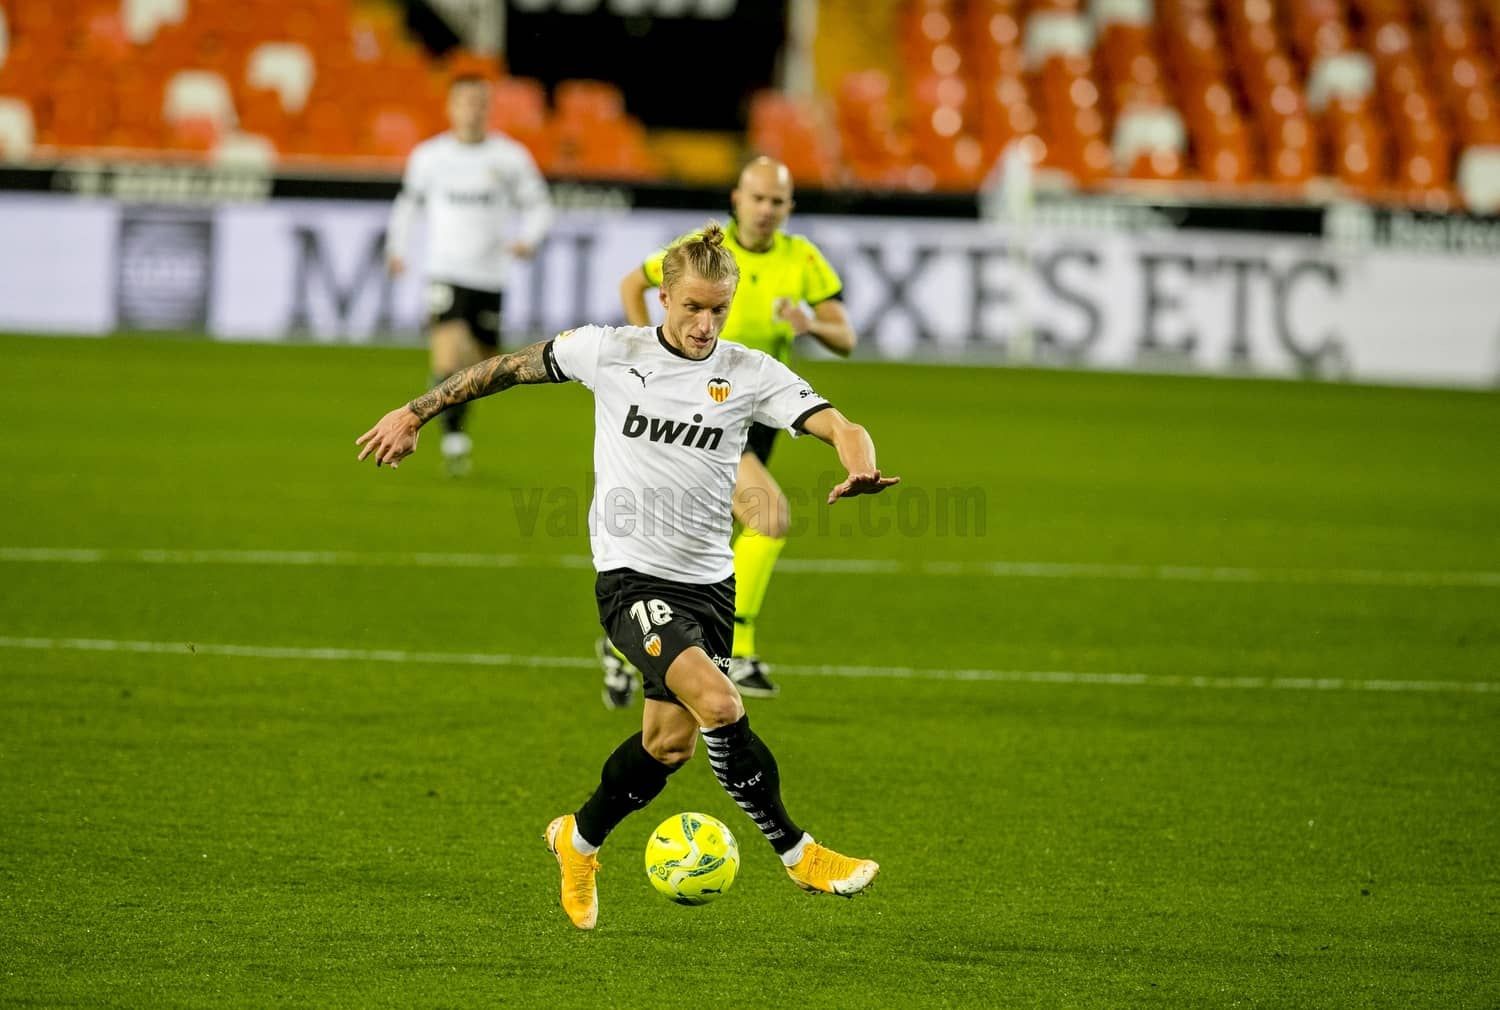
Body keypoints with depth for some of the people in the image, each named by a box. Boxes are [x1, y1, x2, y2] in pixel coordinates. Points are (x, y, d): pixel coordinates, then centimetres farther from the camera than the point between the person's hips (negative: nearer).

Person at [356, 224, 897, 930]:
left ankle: (579, 842, 34)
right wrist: (416, 413, 12)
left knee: (670, 743, 7)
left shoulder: (751, 374, -1)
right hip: (632, 575, -4)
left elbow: (840, 429, -11)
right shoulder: (611, 352, -3)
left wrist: (861, 470, -34)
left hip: (709, 581, 4)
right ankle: (798, 854, -12)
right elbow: (511, 367, 10)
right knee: (719, 705, -23)